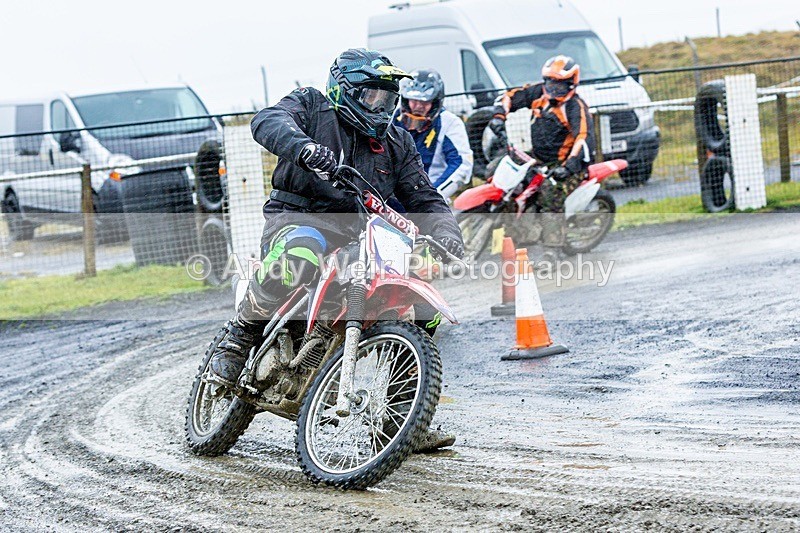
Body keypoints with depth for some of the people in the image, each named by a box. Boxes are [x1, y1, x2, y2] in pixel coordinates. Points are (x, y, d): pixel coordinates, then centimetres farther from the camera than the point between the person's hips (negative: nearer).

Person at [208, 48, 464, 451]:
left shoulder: (397, 144, 21)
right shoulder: (312, 105, 6)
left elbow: (424, 198, 18)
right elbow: (269, 121, -15)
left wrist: (444, 231, -5)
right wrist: (304, 146, -38)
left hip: (358, 236, 6)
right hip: (298, 219, -6)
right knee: (301, 251, -43)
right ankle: (239, 334, -19)